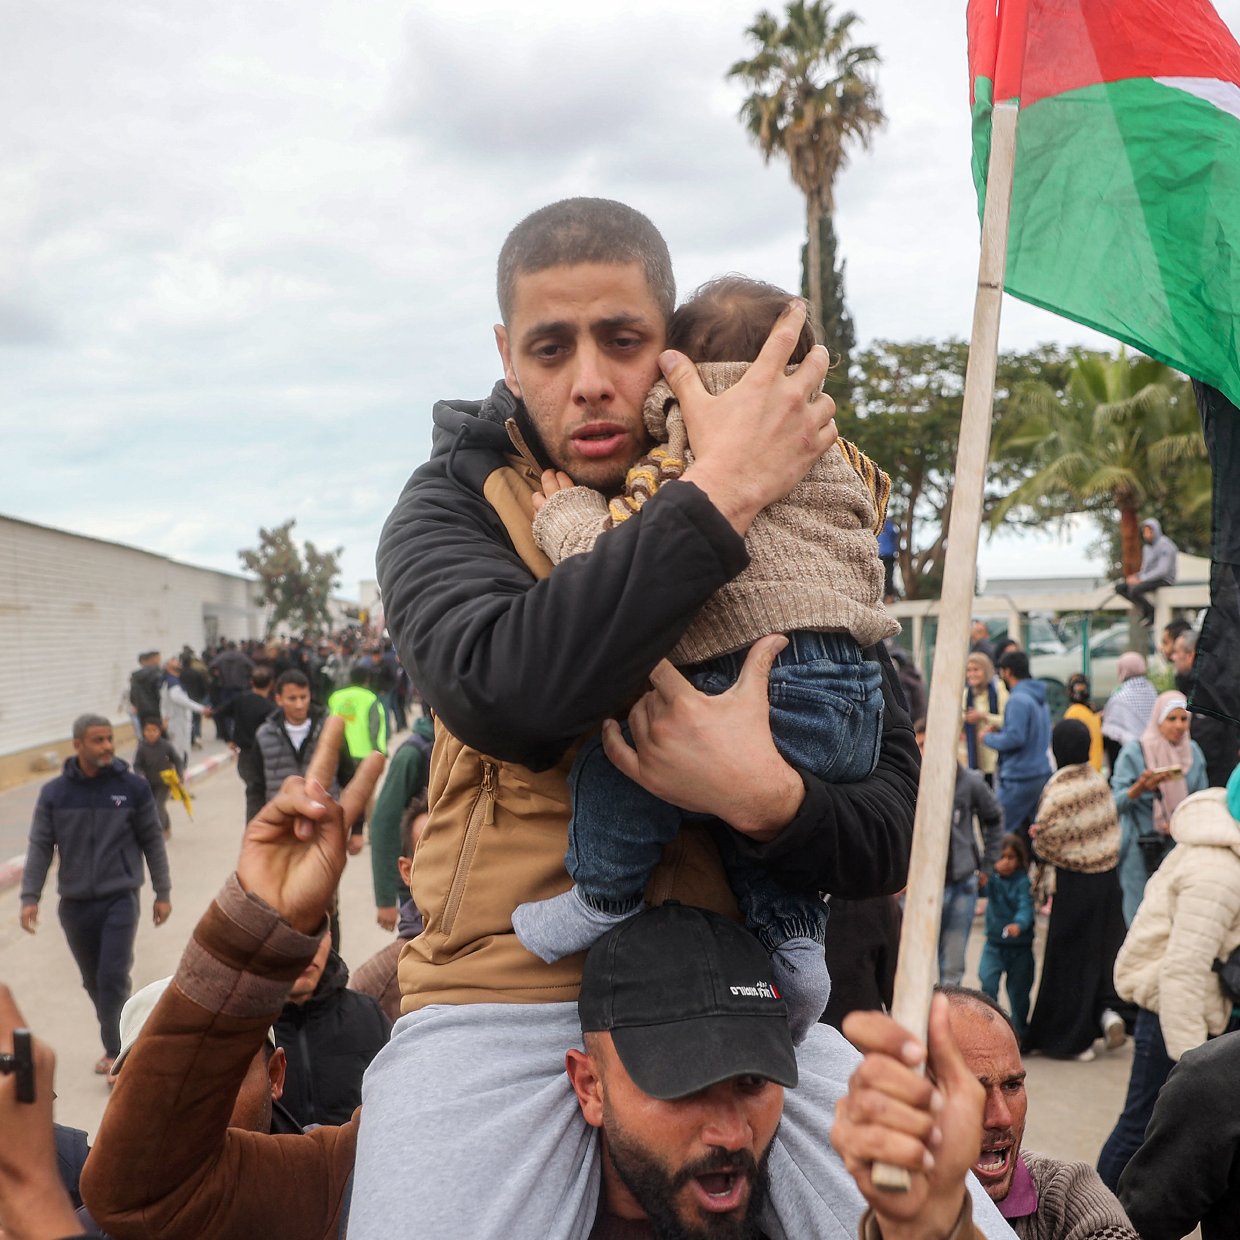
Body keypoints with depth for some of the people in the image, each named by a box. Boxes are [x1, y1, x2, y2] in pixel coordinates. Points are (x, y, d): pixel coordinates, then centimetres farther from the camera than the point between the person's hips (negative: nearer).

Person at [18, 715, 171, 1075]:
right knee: (93, 981, 13)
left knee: (113, 978, -10)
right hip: (74, 904, 3)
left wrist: (163, 893, 4)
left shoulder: (133, 787, -5)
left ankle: (115, 1050, 0)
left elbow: (152, 842, 2)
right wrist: (30, 897, -6)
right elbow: (40, 846, 1)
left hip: (119, 899, -2)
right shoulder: (54, 792, -1)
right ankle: (116, 1044, 29)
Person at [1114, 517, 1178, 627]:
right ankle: (1145, 610, -3)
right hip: (1150, 579, 9)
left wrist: (1141, 579, -24)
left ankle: (1152, 613, -9)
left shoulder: (1165, 545, -14)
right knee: (1119, 587, -4)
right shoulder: (1147, 547, 14)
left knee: (1133, 590, -31)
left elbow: (1163, 570, -23)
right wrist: (1135, 577, -3)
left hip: (1164, 581, -9)